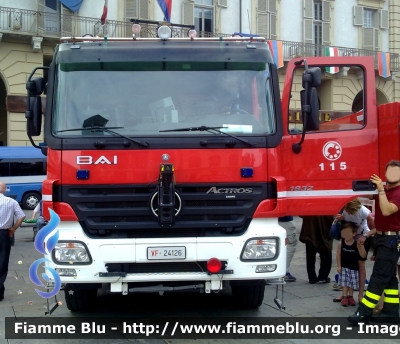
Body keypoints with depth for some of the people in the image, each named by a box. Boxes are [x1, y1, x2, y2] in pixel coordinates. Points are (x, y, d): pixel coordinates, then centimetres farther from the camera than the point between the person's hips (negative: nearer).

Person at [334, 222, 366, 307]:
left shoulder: (357, 244, -11)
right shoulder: (341, 243, -9)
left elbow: (363, 256, -13)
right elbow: (338, 255, -4)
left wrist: (361, 246, -26)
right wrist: (339, 266, -7)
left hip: (354, 267, 0)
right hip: (344, 267, 0)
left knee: (352, 282, 8)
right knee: (344, 282, 1)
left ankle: (350, 296, 25)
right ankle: (344, 297, 12)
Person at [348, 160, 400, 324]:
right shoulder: (383, 190, 10)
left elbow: (386, 211, -29)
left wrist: (381, 190, -27)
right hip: (381, 237, 9)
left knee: (379, 277, -7)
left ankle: (364, 312, -7)